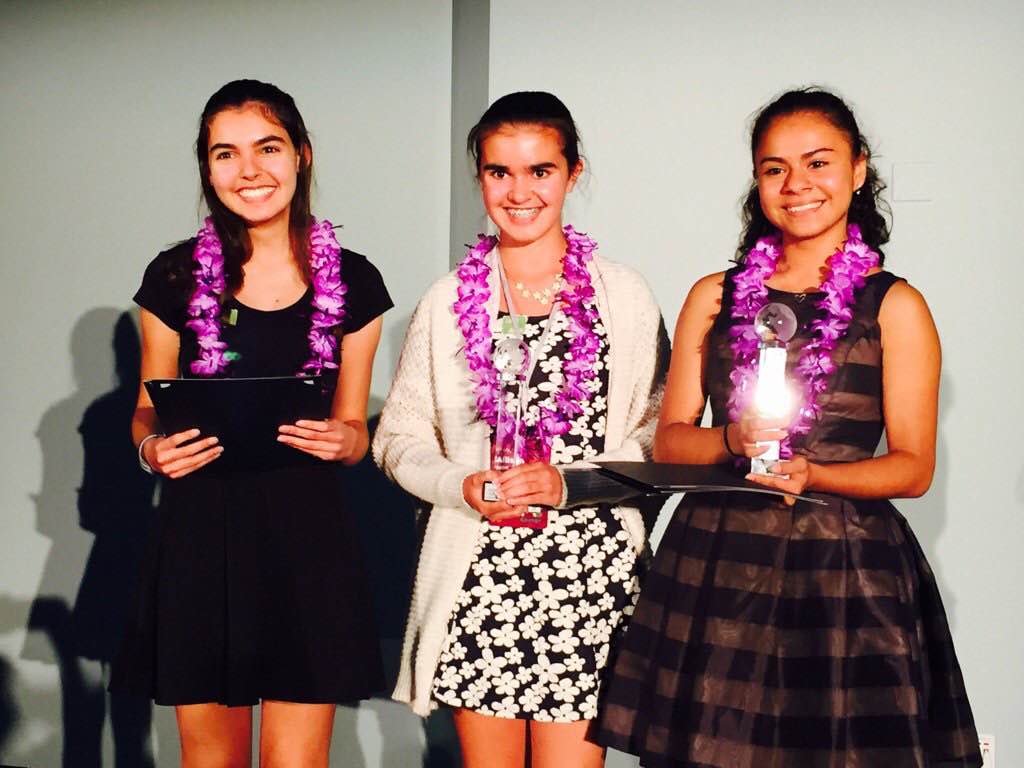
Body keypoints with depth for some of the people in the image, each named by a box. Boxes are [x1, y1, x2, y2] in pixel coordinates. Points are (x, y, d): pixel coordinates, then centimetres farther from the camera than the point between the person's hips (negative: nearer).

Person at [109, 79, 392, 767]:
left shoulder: (351, 282, 3)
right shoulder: (176, 277, 2)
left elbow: (354, 428, 10)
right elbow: (148, 411, 12)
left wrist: (342, 440, -12)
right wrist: (154, 448, -11)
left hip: (307, 536, 0)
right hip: (202, 534, 0)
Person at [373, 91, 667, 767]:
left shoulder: (624, 295, 3)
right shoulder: (449, 300, 7)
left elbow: (661, 440, 3)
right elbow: (398, 438, 9)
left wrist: (569, 482, -13)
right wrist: (463, 484, -9)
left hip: (591, 575, -1)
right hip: (476, 577, 1)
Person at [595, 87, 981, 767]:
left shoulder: (895, 307, 4)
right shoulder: (715, 297, 12)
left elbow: (914, 467, 1)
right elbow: (669, 440, 10)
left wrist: (814, 473, -16)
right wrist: (732, 441, -11)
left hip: (845, 567, -2)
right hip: (714, 564, 2)